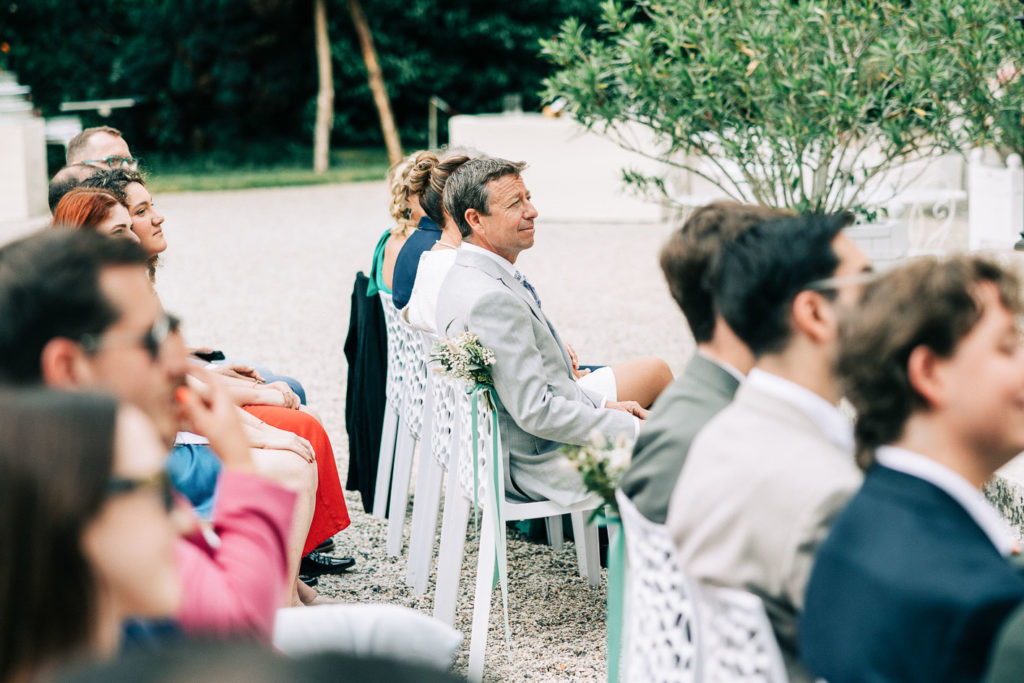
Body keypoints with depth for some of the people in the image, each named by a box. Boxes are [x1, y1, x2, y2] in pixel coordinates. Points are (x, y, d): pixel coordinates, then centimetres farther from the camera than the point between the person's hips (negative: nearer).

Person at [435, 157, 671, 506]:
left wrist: (604, 403, 8)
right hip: (538, 465, -10)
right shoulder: (492, 299, -27)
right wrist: (630, 427, -19)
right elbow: (535, 412, -27)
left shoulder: (466, 278, 5)